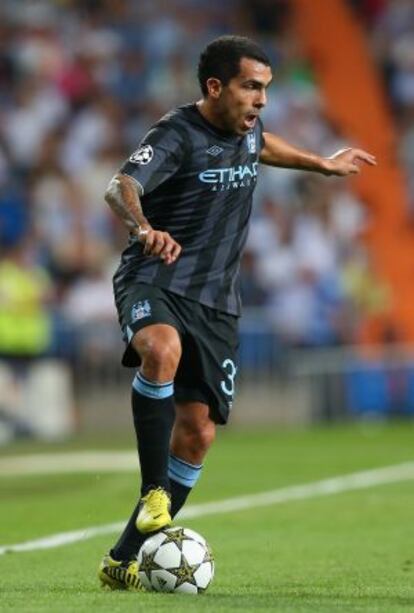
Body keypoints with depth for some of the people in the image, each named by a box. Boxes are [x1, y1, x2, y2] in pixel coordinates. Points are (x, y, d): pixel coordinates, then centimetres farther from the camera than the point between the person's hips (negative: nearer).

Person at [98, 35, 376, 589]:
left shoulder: (247, 129, 9)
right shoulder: (178, 135, -14)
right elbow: (121, 187, -31)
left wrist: (320, 164, 44)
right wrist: (144, 229, -51)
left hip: (216, 301, 7)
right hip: (155, 280, -7)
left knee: (198, 431, -1)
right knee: (162, 351, -40)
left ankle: (126, 561, 9)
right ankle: (153, 494, -29)